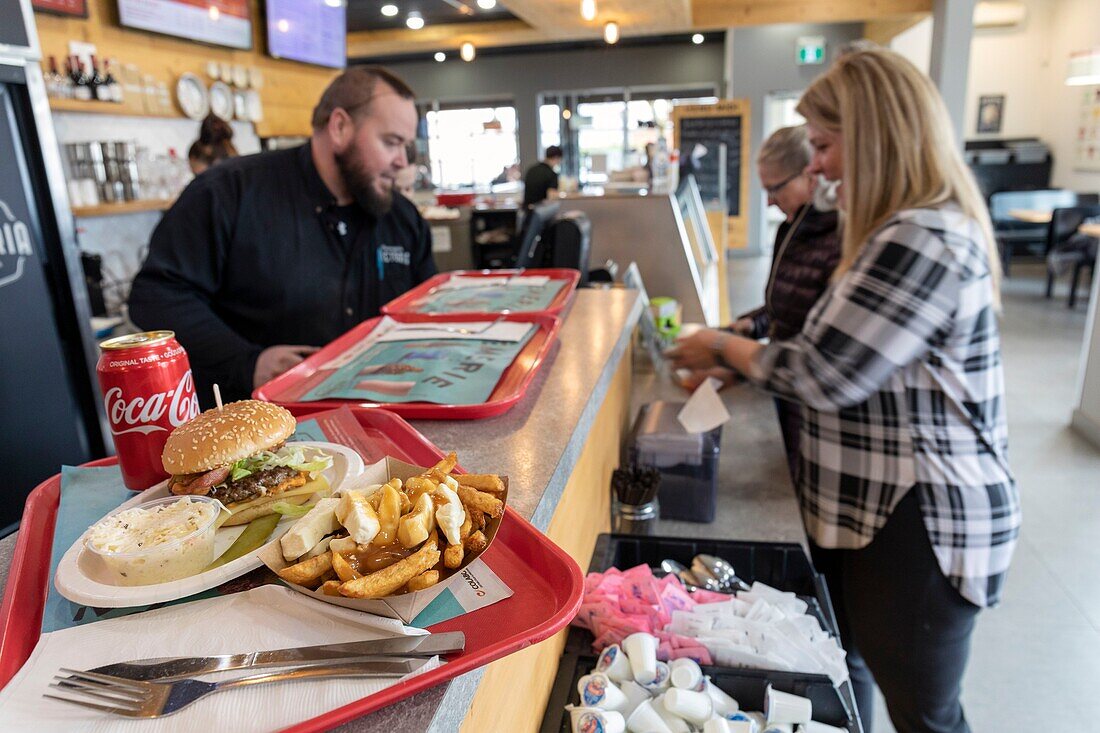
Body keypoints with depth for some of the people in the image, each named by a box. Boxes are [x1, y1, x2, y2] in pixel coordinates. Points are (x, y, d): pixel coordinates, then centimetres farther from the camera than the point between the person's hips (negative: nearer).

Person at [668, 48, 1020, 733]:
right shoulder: (920, 227, 11)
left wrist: (726, 347, -8)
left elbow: (821, 376, -24)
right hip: (872, 505, 10)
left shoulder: (923, 240, -25)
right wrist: (741, 353, 5)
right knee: (842, 660, 25)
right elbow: (847, 360, 13)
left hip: (918, 525, -10)